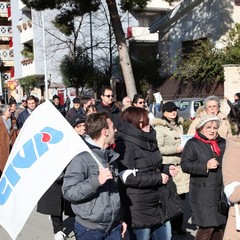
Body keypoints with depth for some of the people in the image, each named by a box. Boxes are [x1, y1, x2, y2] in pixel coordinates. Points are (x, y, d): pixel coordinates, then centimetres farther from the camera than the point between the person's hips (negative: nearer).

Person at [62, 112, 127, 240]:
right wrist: (97, 181, -28)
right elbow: (68, 192, -21)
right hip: (89, 229, -6)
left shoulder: (111, 156, 9)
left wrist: (121, 218, 16)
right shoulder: (82, 157, -15)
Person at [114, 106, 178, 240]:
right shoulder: (125, 145, -17)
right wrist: (158, 178, -20)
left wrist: (166, 169, 4)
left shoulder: (148, 141, 11)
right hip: (138, 209, -8)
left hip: (159, 204, 9)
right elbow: (128, 178, -25)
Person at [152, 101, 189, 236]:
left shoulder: (179, 125, 15)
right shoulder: (160, 127, -9)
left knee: (181, 195, 10)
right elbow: (158, 148, -16)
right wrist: (177, 149, -17)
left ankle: (178, 225, 24)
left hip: (181, 164, 7)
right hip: (168, 165, -7)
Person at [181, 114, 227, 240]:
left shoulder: (223, 143, 13)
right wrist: (205, 166, -21)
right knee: (207, 227, -7)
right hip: (203, 195, -5)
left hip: (222, 193, 6)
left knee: (220, 226, 11)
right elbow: (185, 165, -12)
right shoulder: (193, 144, -3)